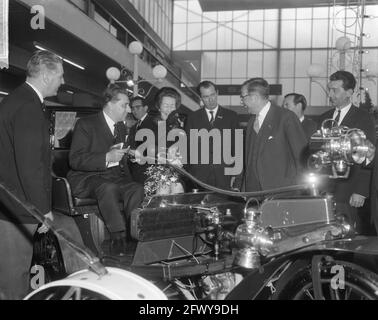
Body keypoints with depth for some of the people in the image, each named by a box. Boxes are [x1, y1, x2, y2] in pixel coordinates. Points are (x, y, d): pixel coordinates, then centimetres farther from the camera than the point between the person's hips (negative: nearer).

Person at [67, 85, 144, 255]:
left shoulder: (121, 127, 19)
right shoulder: (86, 124, -5)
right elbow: (75, 160, -15)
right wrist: (107, 157, -24)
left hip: (114, 176, 6)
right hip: (87, 177, -6)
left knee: (137, 188, -25)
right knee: (109, 188, -38)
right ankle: (119, 238, -33)